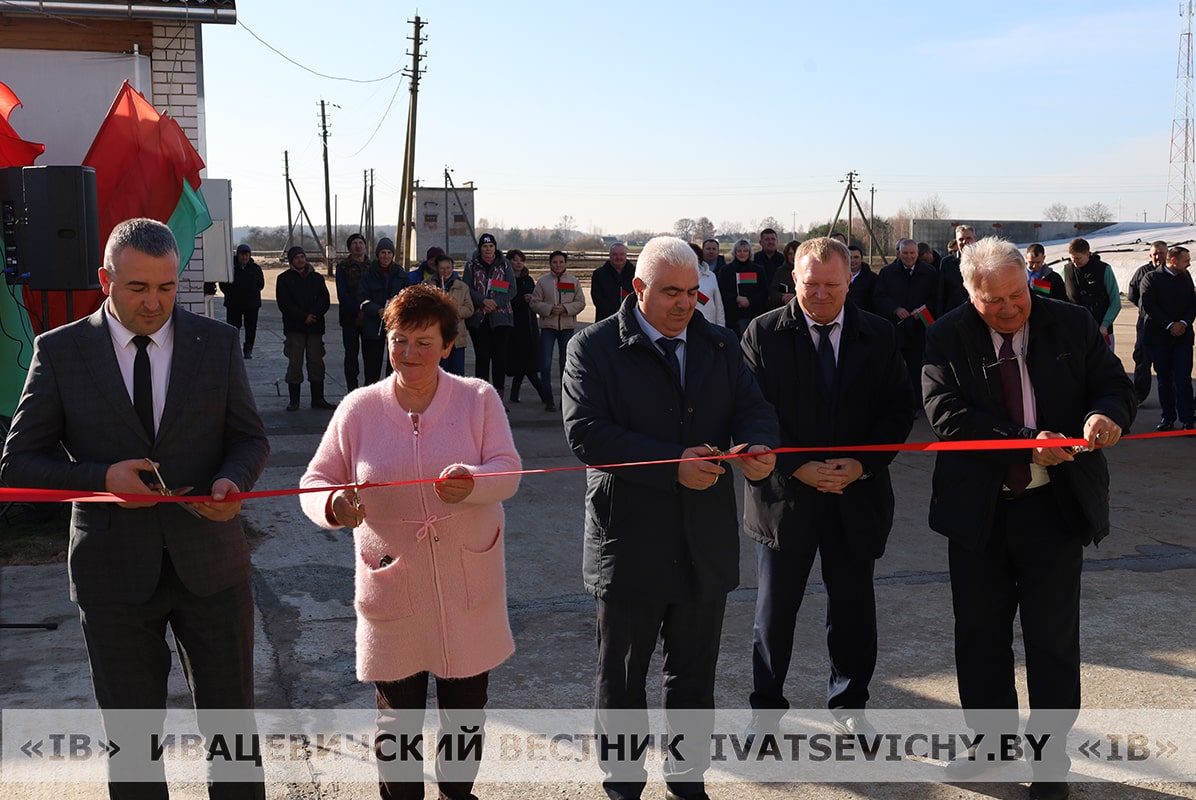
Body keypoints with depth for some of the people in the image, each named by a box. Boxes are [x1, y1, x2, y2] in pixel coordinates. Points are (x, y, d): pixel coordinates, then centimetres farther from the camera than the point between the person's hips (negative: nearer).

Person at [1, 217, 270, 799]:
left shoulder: (218, 342, 0)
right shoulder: (60, 351, -3)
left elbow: (251, 438, 7)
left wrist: (233, 481, -15)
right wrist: (102, 477, -18)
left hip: (210, 561, 1)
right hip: (115, 571, 0)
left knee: (231, 718, 12)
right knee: (131, 734, 13)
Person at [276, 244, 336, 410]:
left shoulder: (317, 278, 14)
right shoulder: (284, 279, 5)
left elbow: (325, 301, 6)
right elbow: (284, 304, -5)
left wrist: (313, 315, -12)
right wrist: (303, 317, -12)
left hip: (315, 327, 3)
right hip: (294, 328, -3)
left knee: (316, 363, 2)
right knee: (295, 364, -4)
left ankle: (318, 399, 9)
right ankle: (294, 401, 1)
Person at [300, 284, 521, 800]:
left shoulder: (479, 399, -1)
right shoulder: (359, 408, 0)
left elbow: (507, 471, -8)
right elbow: (316, 481, 2)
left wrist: (472, 482, -31)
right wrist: (333, 504, -22)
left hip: (468, 585, 1)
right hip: (391, 581, 0)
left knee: (466, 710, 15)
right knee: (397, 716, 8)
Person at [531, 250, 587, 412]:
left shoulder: (574, 281, 6)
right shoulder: (543, 281, 3)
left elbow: (580, 303, 2)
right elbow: (535, 303, 0)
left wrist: (565, 308, -13)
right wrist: (550, 309, -15)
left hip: (567, 326, 1)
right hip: (547, 326, -1)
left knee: (566, 363, 8)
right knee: (545, 363, -6)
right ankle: (548, 399, -1)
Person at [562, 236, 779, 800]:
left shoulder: (719, 345, 8)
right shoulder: (594, 348, -7)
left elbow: (753, 408, 3)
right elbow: (586, 432, -18)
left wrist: (758, 446, -22)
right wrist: (673, 465, -24)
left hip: (706, 543, 4)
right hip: (629, 543, -4)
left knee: (695, 674, 17)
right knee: (622, 677, 11)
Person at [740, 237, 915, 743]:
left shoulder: (878, 336, 3)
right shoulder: (763, 334, -4)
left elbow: (899, 410, 2)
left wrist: (861, 464, -12)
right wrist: (798, 468, -17)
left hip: (858, 495, 2)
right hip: (784, 493, -2)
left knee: (853, 607, 13)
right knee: (774, 611, 8)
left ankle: (849, 707, 31)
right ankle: (765, 710, 25)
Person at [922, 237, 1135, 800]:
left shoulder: (1071, 325, -2)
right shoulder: (947, 339, -6)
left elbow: (1115, 385, 1)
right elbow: (947, 415, -17)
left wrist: (1106, 414, -24)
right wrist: (1025, 443, -28)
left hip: (1057, 506, 0)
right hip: (979, 510, 1)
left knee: (1053, 636, 5)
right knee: (980, 632, 14)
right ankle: (990, 737, 33)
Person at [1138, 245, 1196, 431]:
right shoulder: (1151, 278, -3)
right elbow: (1147, 306, -11)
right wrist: (1169, 325, -14)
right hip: (1159, 337, -2)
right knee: (1164, 379, 7)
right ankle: (1168, 417, 16)